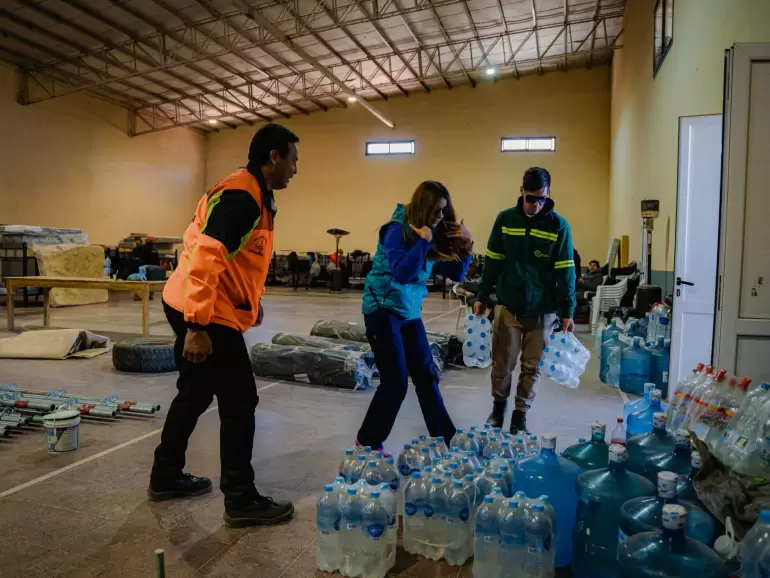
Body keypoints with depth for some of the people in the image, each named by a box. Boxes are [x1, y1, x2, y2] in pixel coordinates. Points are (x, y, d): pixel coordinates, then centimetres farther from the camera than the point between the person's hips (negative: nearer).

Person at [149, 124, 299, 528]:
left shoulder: (253, 196, 14)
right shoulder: (240, 197, -19)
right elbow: (205, 259, -27)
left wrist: (253, 302, 16)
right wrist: (198, 326, -28)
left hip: (196, 310, 11)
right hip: (205, 314, -11)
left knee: (195, 393, 20)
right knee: (240, 404, -3)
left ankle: (165, 478, 34)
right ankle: (241, 502, 8)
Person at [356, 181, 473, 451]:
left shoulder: (434, 233, 4)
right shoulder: (397, 229, -15)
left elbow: (456, 273, 7)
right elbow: (402, 273, -27)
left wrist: (466, 244, -7)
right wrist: (423, 241, -27)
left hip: (410, 312, 7)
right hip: (383, 310, -7)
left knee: (426, 377, 10)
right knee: (395, 382, -6)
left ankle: (446, 439, 21)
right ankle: (367, 442, 12)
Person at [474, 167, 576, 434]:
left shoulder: (559, 226, -6)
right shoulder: (505, 219, -1)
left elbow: (565, 271, -4)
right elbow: (493, 262, 6)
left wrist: (567, 311, -8)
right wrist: (482, 297, 6)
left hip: (543, 310, -1)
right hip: (508, 306, 1)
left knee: (532, 366, 8)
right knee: (502, 363, 7)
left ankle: (520, 415, 25)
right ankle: (498, 406, 31)